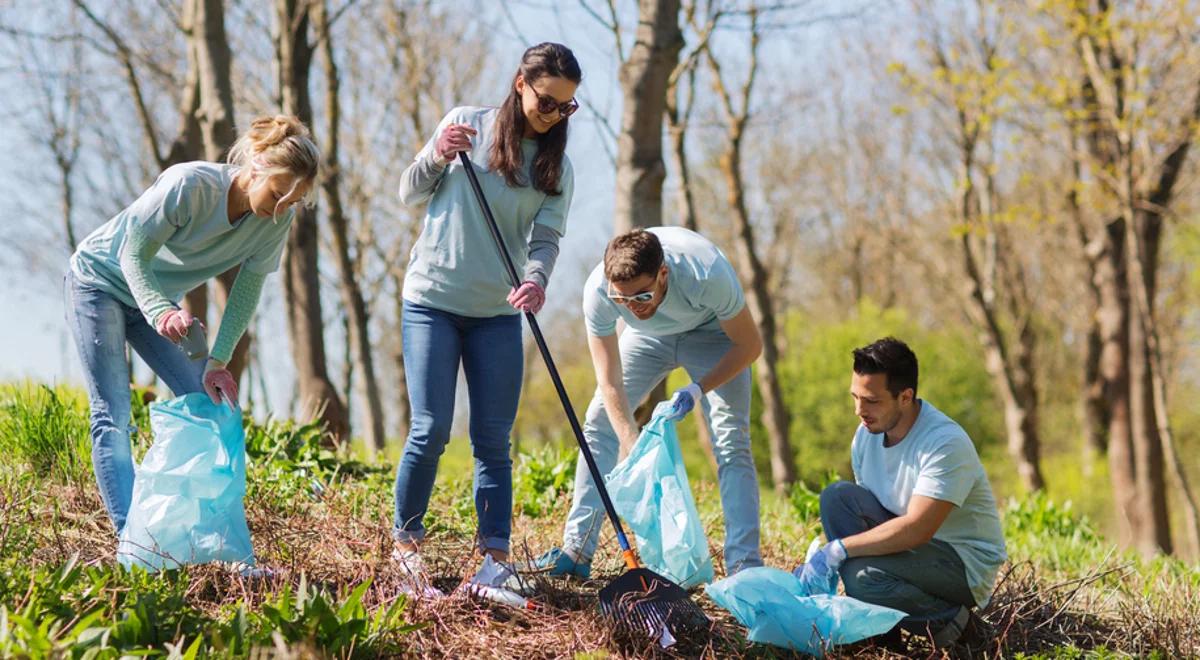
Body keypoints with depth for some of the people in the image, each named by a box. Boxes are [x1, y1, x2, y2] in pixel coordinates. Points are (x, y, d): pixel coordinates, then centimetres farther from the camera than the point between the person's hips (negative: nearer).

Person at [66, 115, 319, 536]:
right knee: (112, 415, -12)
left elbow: (246, 292, -11)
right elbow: (133, 253, -28)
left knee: (206, 401, -5)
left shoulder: (278, 218, -17)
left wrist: (218, 362, -20)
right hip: (100, 279, -6)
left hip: (158, 297, 6)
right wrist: (161, 312, -45)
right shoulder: (189, 185, -33)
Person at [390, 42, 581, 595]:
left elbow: (546, 237, -6)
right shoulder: (466, 124, 0)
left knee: (493, 439, 0)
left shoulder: (557, 167, 6)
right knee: (431, 430, -8)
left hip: (497, 313, 3)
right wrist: (439, 156, -17)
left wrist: (536, 279, -27)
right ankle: (405, 544, 6)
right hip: (432, 301, -2)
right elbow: (409, 194, 3)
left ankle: (494, 559, 2)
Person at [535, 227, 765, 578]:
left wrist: (698, 389, -33)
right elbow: (610, 384, -28)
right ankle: (576, 552, -1)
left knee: (731, 440, -16)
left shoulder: (708, 275, -42)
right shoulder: (598, 291, -35)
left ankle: (744, 567, -16)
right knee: (599, 422, -7)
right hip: (649, 336, 3)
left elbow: (750, 345, -23)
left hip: (711, 332, -3)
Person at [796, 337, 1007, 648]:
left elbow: (918, 529, -31)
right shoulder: (868, 433, -1)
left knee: (862, 576, -32)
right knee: (837, 496, -14)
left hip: (966, 564, -8)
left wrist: (838, 549, -31)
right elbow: (856, 510, 6)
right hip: (910, 544, 8)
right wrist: (823, 557, -11)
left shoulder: (946, 443, -24)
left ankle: (952, 621, -6)